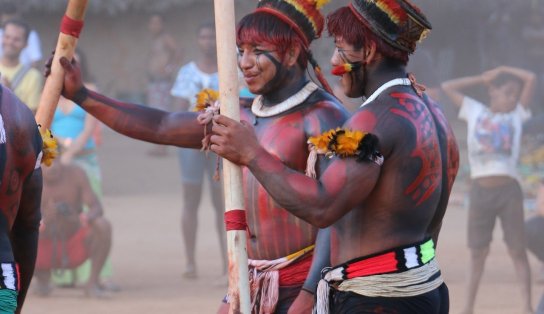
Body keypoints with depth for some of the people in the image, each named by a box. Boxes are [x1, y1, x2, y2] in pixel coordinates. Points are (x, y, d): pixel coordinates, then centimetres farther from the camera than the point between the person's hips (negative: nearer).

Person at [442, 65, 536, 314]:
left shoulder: (516, 115, 11)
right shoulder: (475, 112, 13)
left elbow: (531, 79, 5)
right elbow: (447, 87, 14)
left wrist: (500, 71, 13)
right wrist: (483, 79, 14)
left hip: (509, 190, -1)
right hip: (480, 191, 1)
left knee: (517, 250, 0)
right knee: (478, 253, 5)